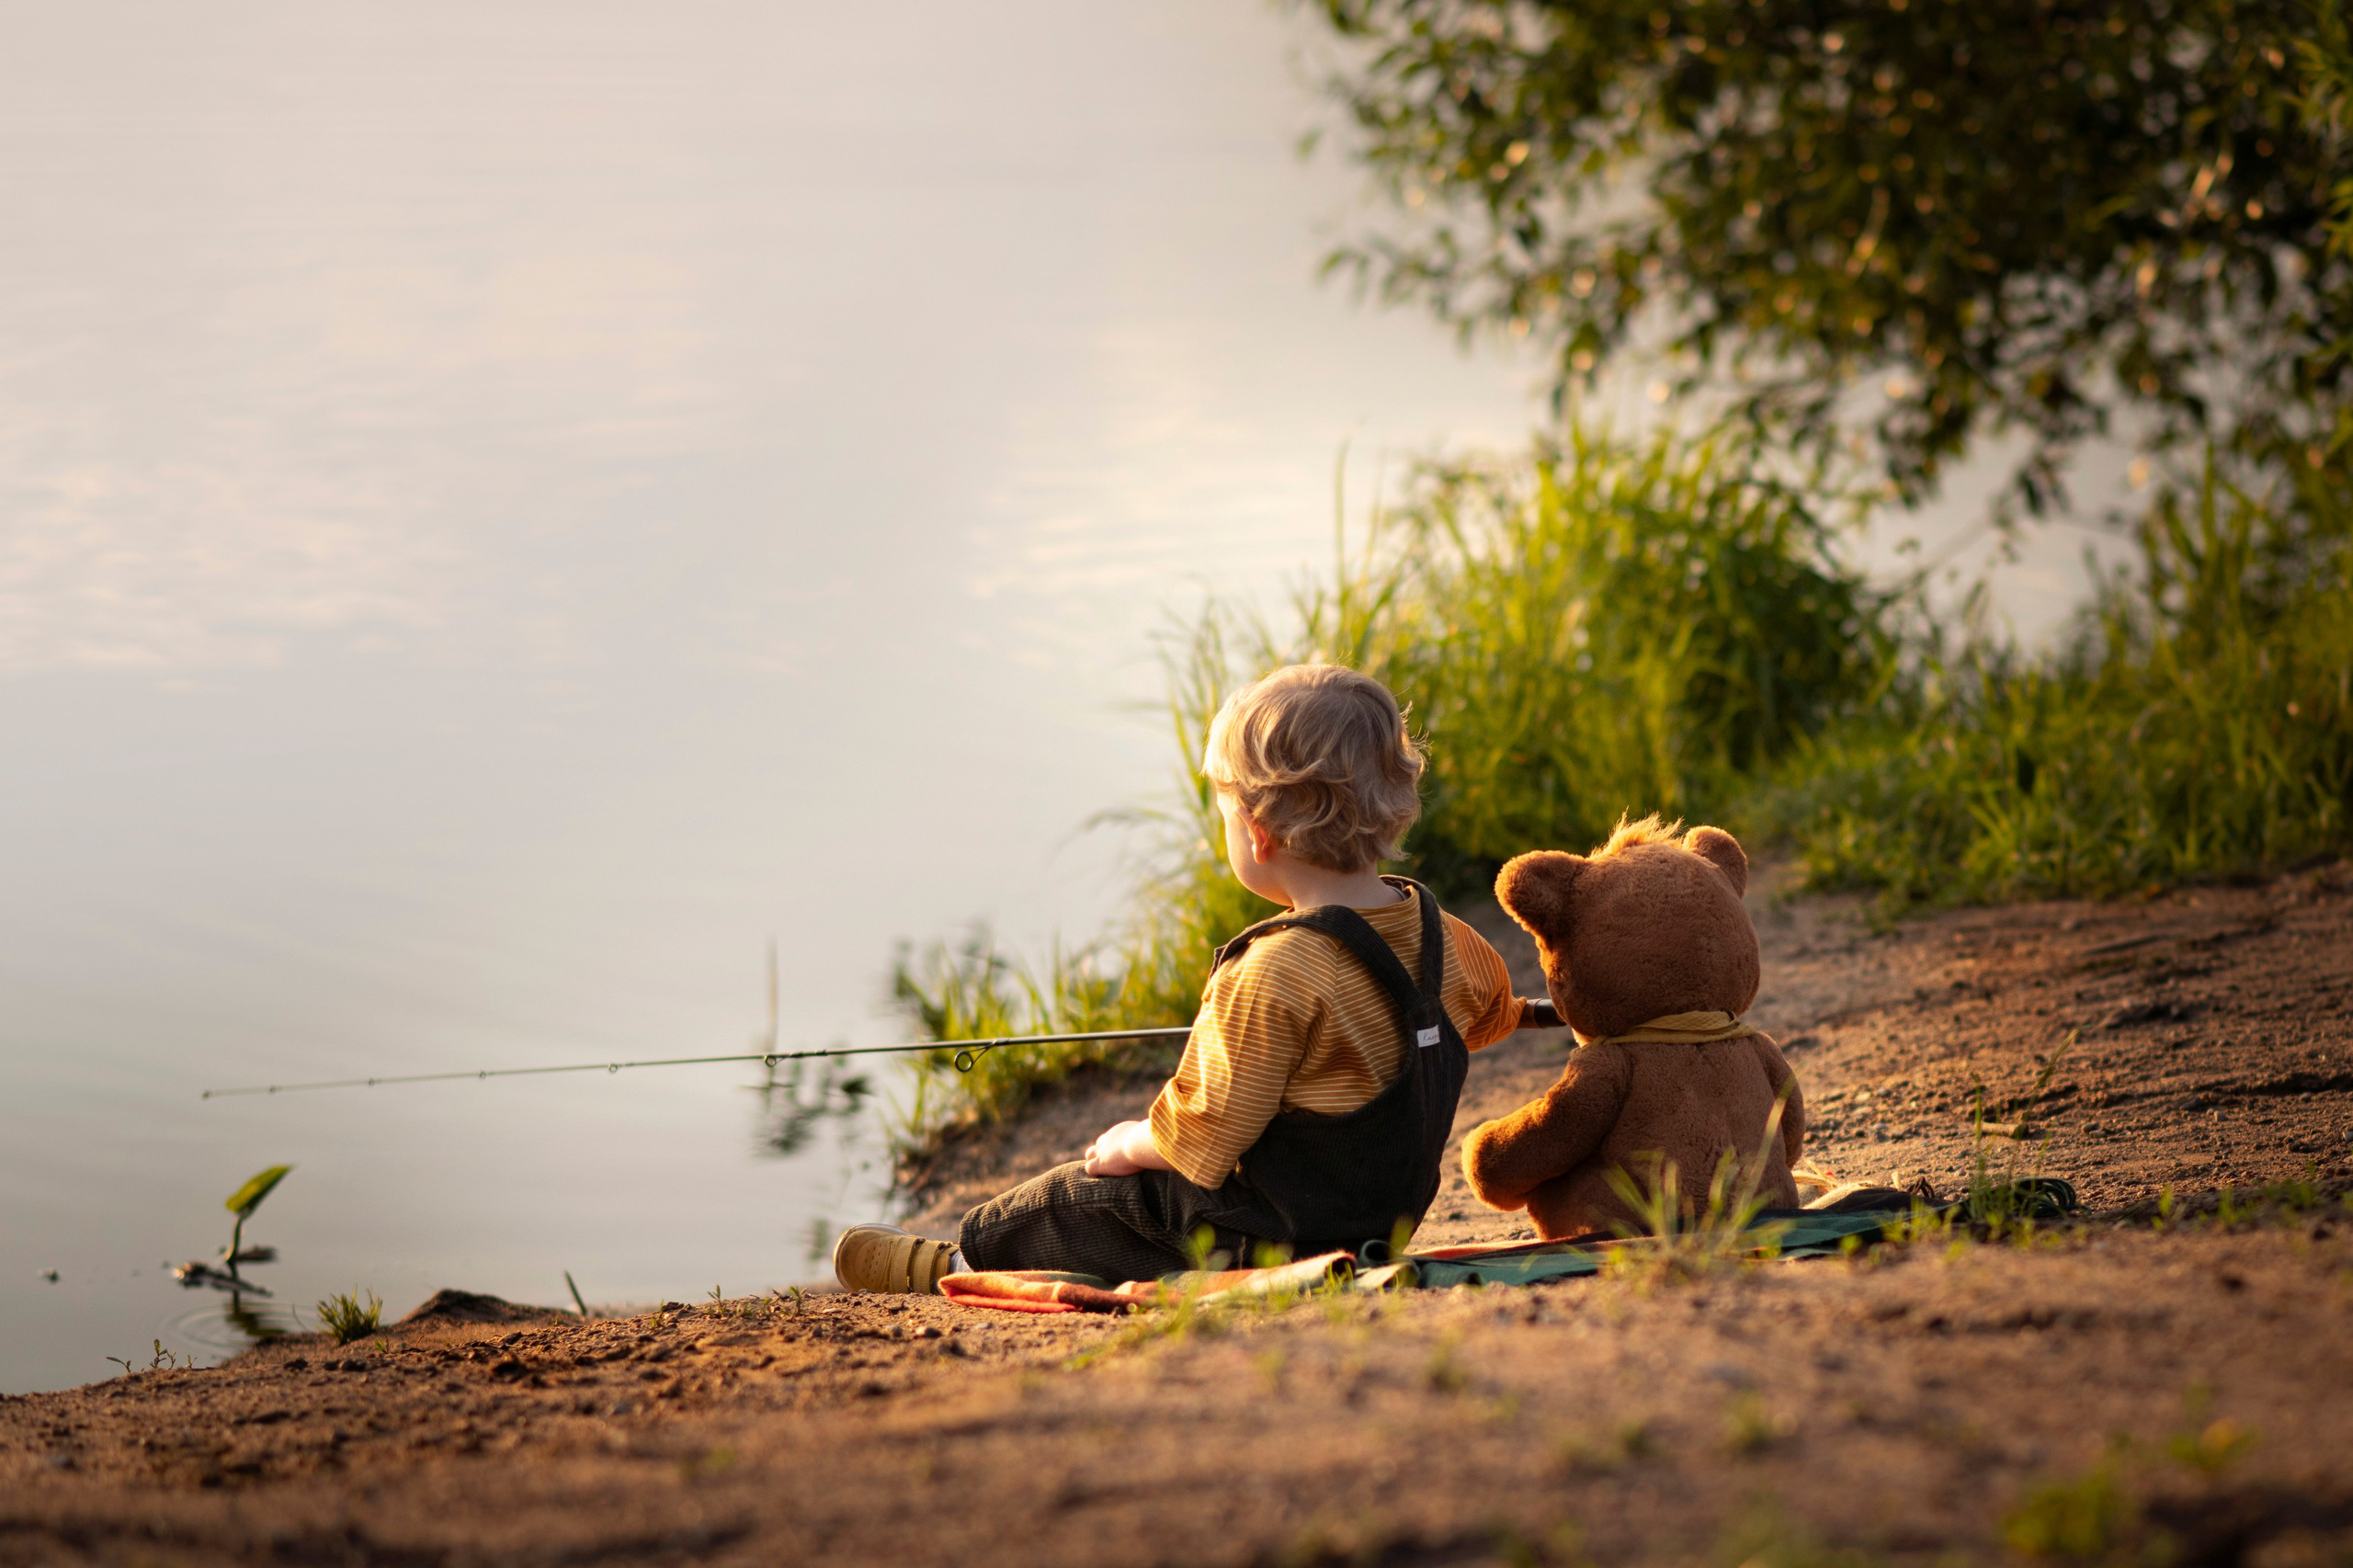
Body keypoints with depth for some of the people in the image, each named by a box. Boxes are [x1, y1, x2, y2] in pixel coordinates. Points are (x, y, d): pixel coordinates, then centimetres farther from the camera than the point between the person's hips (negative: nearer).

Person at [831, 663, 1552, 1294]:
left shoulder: (1276, 974, -31)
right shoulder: (1441, 937, -7)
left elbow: (1201, 1141, -24)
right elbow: (1492, 1008, 18)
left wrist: (1130, 1144, -3)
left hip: (1259, 1241, -8)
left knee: (1059, 1203, 14)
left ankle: (962, 1260, 39)